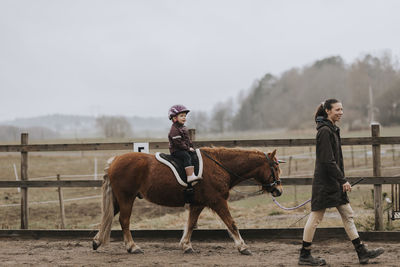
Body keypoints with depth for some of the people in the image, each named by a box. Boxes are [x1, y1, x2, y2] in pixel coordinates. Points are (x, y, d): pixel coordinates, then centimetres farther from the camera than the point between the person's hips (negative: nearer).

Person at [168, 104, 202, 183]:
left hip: (185, 149, 10)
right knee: (187, 156, -31)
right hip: (176, 151, -10)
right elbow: (178, 142, -19)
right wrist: (188, 148, -16)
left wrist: (191, 147, 12)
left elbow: (188, 140, 27)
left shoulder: (184, 128, 19)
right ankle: (190, 176, -45)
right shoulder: (174, 129, -13)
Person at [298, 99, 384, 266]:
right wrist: (343, 180, -19)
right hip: (324, 183, -10)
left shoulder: (333, 130, 14)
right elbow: (328, 161, -21)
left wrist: (341, 180, 20)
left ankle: (362, 252, 11)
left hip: (335, 183, 10)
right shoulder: (324, 131, -16)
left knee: (347, 215, 9)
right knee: (316, 217, -1)